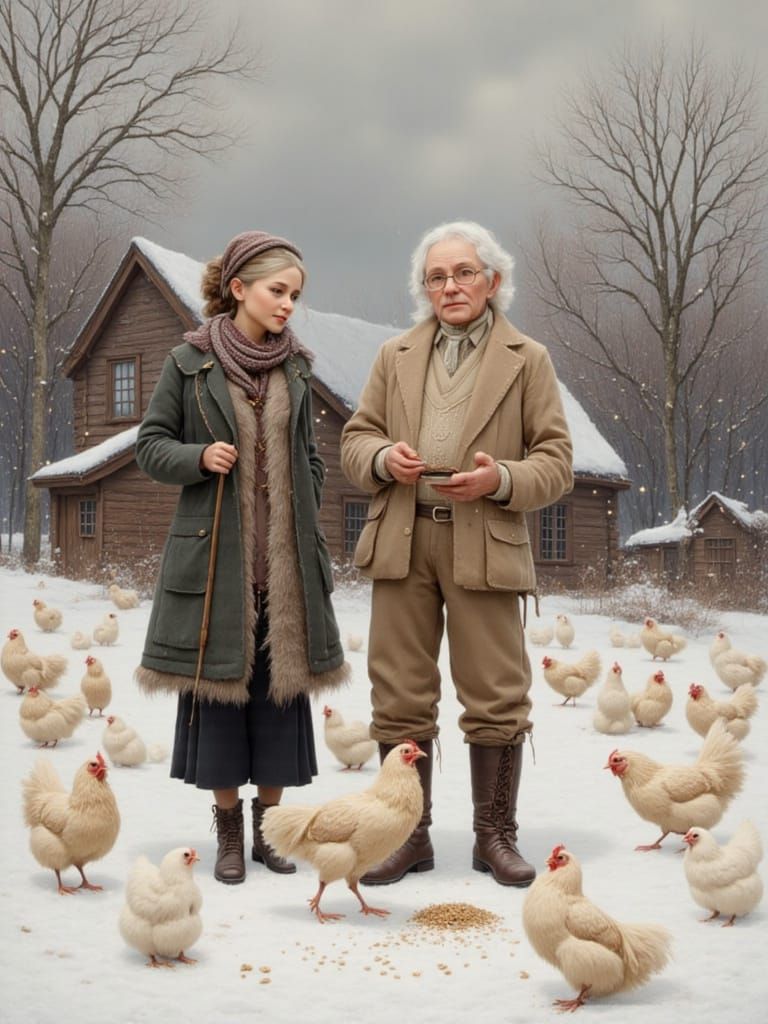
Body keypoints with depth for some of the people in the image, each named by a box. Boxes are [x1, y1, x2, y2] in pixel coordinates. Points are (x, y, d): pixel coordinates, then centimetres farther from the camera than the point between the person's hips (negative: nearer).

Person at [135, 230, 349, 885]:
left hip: (286, 560, 3)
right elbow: (151, 445, 3)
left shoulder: (295, 367, 9)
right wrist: (199, 457, -15)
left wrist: (305, 528, 8)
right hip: (216, 555, -3)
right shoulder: (190, 362, -1)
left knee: (282, 684, 6)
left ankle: (269, 824, 21)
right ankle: (229, 832, 18)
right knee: (220, 685, 3)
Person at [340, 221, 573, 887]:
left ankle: (495, 836, 18)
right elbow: (355, 438, 16)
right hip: (402, 542, 3)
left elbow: (556, 461, 3)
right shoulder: (395, 356, 17)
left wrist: (500, 480, -16)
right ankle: (409, 836, 19)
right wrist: (383, 458, -7)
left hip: (485, 544, -2)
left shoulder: (527, 359, 7)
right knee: (400, 697, 6)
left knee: (496, 695, 2)